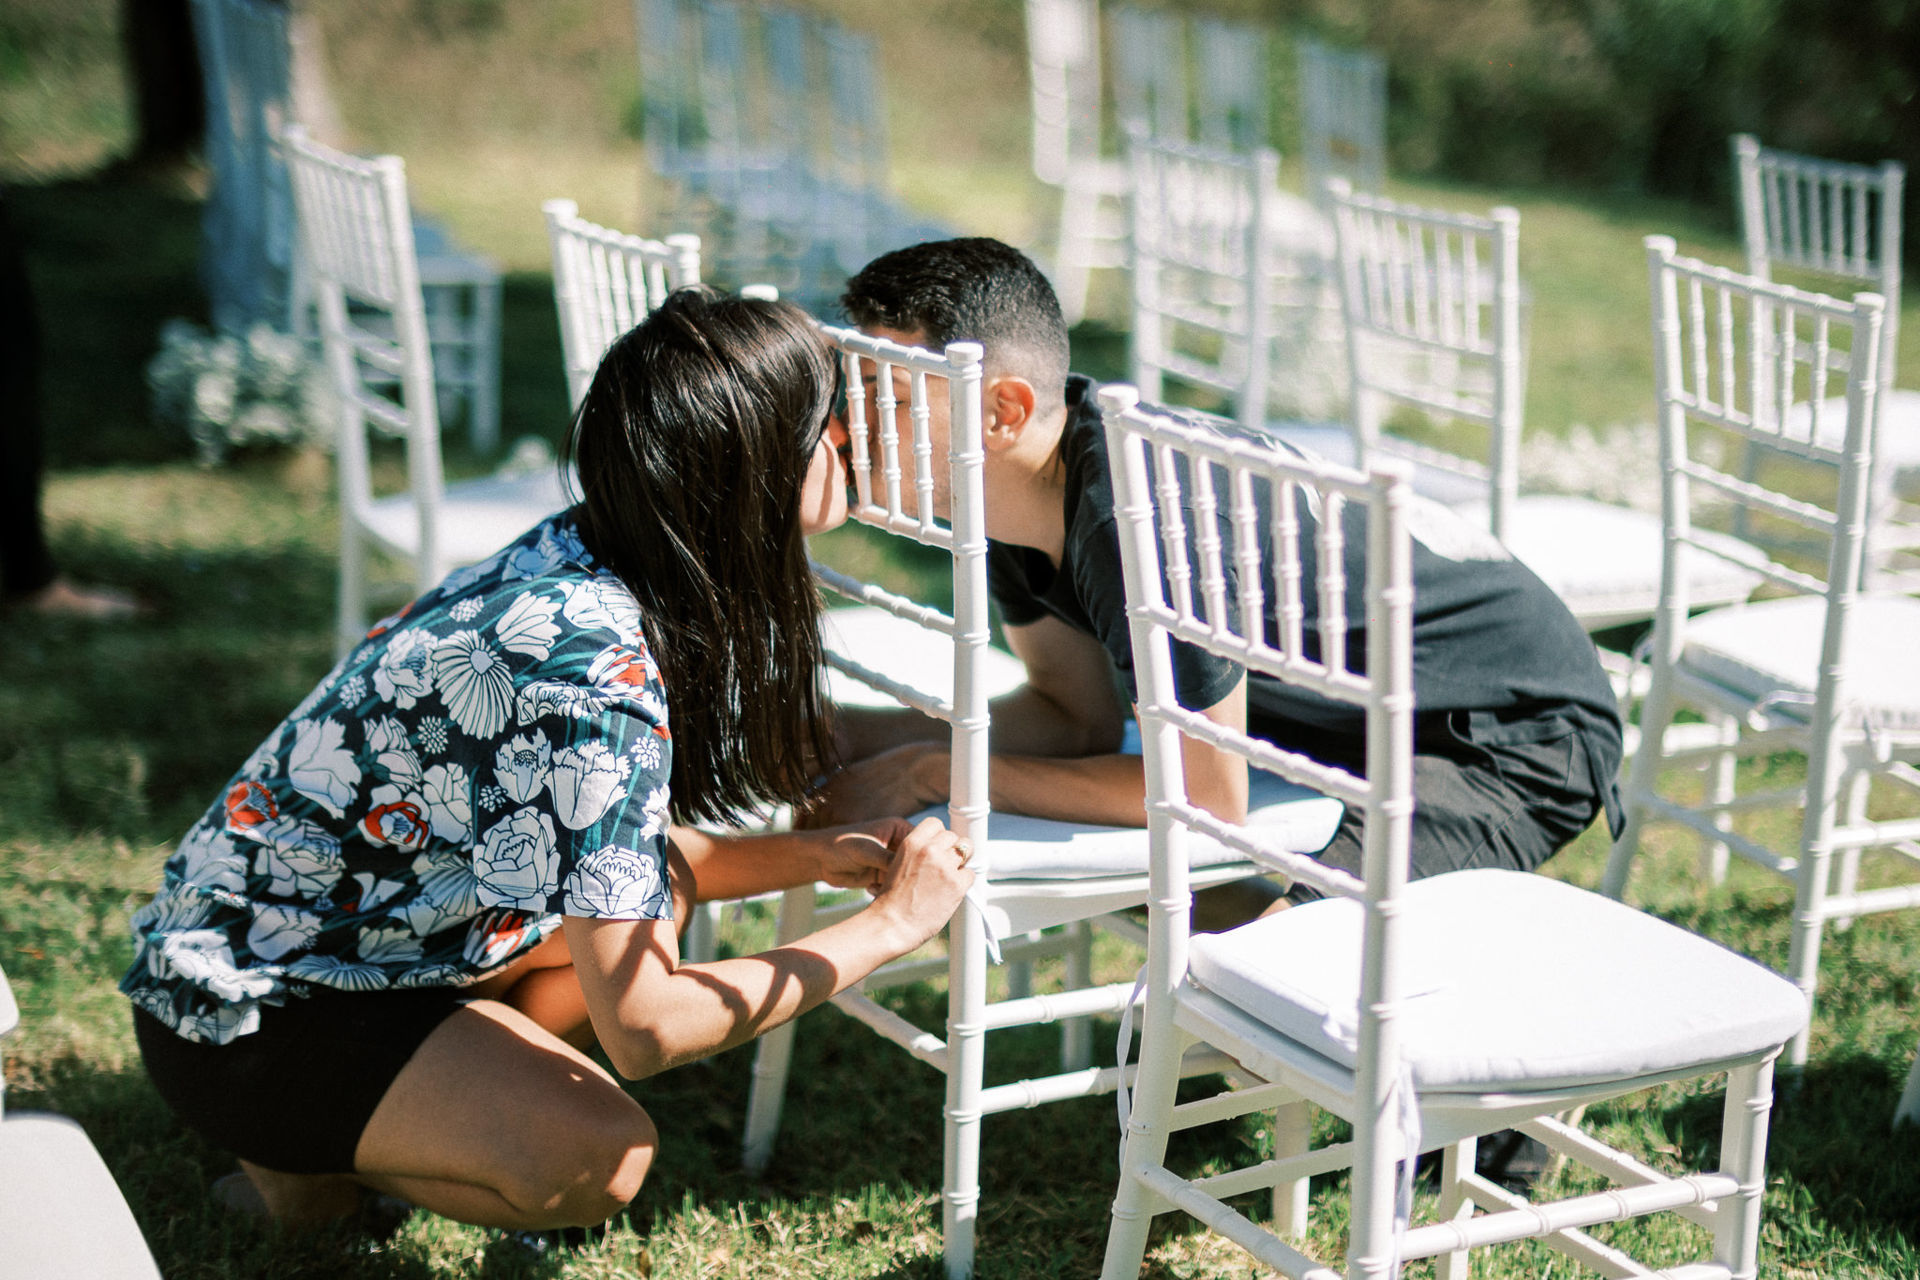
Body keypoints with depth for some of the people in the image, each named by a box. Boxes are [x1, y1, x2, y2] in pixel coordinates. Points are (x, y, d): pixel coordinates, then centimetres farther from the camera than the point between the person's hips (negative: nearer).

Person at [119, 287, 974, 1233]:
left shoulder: (575, 562, -4)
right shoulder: (592, 672, -31)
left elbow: (612, 852, 9)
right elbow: (643, 1028, -31)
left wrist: (809, 857, -5)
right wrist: (887, 926, -21)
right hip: (237, 1009, -9)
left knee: (656, 893, 7)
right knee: (600, 1158, -25)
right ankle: (299, 1153, -1)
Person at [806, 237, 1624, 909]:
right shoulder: (1021, 485, -7)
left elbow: (1207, 799, -26)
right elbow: (1079, 716, 4)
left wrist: (928, 774, -21)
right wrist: (853, 736, -10)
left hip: (1525, 738, -9)